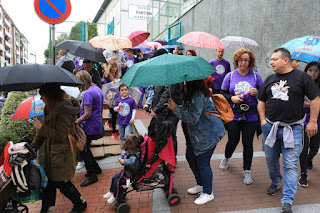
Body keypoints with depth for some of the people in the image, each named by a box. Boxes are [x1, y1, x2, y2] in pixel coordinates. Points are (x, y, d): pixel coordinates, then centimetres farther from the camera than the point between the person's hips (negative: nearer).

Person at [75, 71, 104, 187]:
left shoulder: (88, 93, -20)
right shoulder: (97, 89, 11)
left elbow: (87, 114, -23)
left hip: (90, 128, -10)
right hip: (97, 125, 10)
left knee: (84, 150, 0)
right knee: (85, 148, 20)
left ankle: (92, 175, 10)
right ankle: (96, 168, 31)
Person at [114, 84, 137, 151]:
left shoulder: (131, 100, -6)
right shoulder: (118, 100, 0)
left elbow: (134, 109, 1)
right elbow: (115, 109, 6)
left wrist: (133, 118, -6)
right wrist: (119, 106, -15)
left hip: (128, 122, -3)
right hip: (120, 121, 3)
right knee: (121, 137, 15)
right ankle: (122, 149, 32)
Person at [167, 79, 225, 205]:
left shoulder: (198, 96, -24)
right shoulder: (191, 93, 6)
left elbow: (192, 119, -27)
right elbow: (186, 110, 12)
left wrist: (175, 109, -24)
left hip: (209, 132, -11)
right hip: (198, 133, 11)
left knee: (202, 162, -1)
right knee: (190, 156, 17)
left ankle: (208, 193, 19)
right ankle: (200, 185, 37)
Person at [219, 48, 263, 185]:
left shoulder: (256, 76, 3)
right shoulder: (230, 76, 3)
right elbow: (222, 93, 6)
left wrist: (257, 92, -13)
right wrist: (232, 98, -12)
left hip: (251, 116, 0)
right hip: (233, 115, 0)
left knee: (248, 143, 3)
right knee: (233, 140, 8)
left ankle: (247, 171, 21)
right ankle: (226, 158, 41)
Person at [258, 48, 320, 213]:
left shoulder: (302, 77, -2)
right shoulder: (270, 79, 10)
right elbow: (261, 101, 15)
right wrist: (263, 120, 5)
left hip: (293, 128, -4)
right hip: (270, 127, 4)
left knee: (290, 165, -2)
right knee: (271, 159, 15)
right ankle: (275, 182, 42)